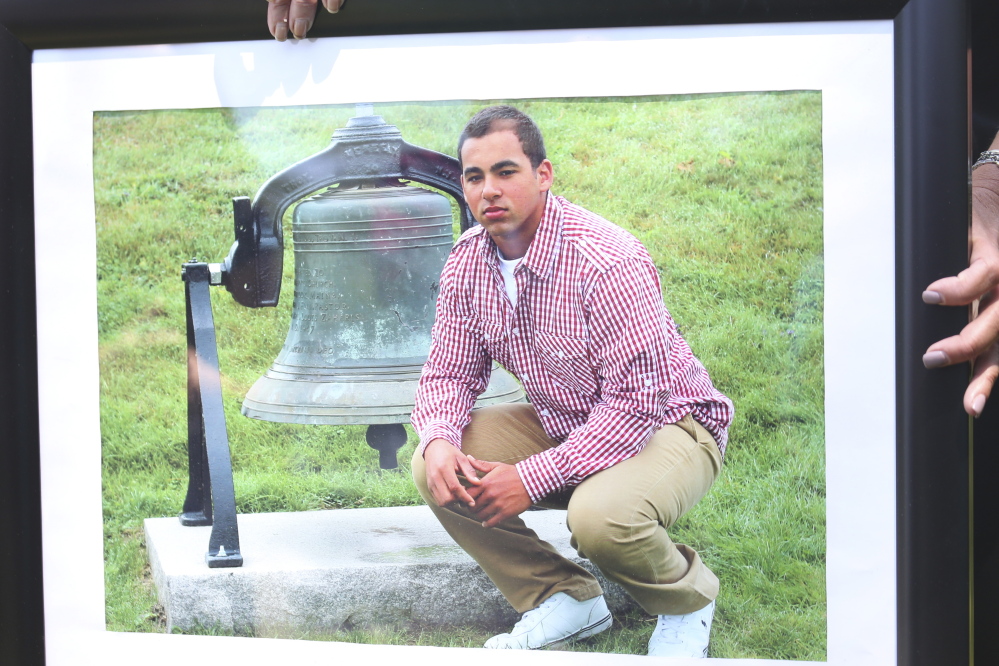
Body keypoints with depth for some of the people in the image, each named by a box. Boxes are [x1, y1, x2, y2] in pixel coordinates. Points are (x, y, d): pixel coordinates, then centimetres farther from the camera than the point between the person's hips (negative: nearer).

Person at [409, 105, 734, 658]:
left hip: (664, 423, -7)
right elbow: (450, 372, 2)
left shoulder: (606, 263, -29)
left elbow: (635, 403, -30)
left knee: (599, 515, -37)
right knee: (435, 469, -12)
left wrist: (533, 477, -31)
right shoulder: (467, 261, -6)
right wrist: (439, 440, -22)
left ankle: (687, 603, -1)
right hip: (562, 424, 7)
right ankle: (567, 597, 3)